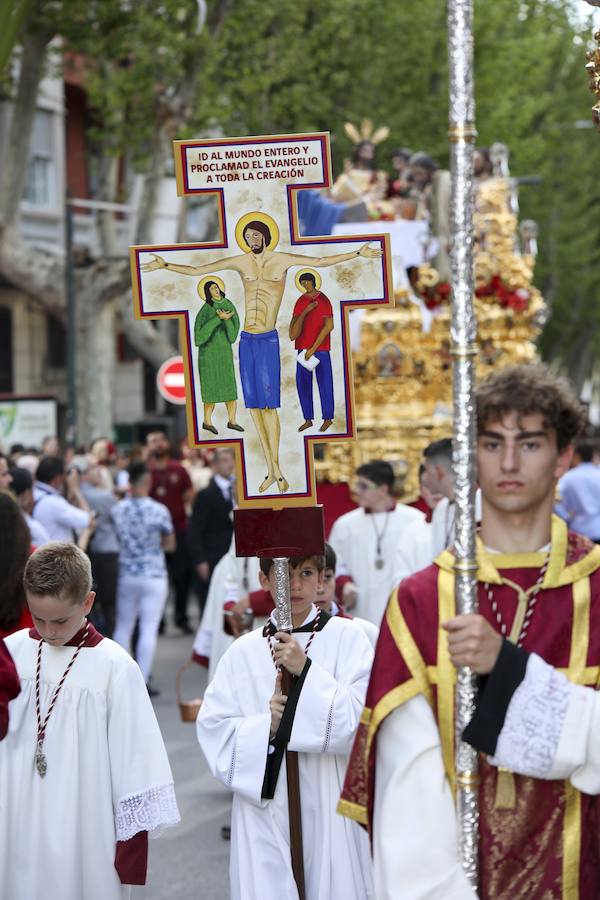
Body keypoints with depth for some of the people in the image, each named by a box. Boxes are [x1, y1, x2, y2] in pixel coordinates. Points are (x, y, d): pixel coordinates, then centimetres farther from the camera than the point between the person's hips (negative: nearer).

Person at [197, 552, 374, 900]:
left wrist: (306, 671, -17)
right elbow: (214, 731, 2)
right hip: (264, 810, 2)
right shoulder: (244, 651, 6)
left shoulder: (347, 637, 0)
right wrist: (266, 725, -14)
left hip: (330, 809, -1)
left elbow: (363, 719, -10)